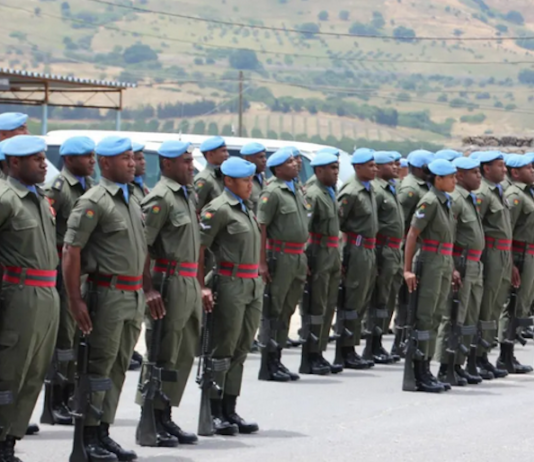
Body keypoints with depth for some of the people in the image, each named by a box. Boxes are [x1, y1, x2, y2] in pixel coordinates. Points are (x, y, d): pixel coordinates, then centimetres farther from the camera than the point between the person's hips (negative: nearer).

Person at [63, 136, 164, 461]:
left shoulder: (132, 200, 15)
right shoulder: (94, 202, -11)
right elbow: (71, 251, -15)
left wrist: (149, 289, 15)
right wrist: (76, 300, -19)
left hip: (135, 296, 8)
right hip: (109, 293, -8)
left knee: (119, 368, 10)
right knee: (100, 366, -4)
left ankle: (104, 434, 17)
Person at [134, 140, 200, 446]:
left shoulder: (186, 196, 18)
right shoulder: (161, 198, -12)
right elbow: (140, 243, -19)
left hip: (190, 284, 9)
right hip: (170, 283, -9)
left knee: (184, 355, 12)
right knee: (163, 356, -5)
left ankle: (165, 418, 19)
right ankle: (150, 423, 1)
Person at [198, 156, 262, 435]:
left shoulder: (245, 209, 18)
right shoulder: (218, 209, -9)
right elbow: (198, 249, -14)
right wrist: (202, 287, -20)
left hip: (253, 285, 8)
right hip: (231, 284, -8)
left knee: (241, 350, 9)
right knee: (223, 350, -4)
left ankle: (229, 410, 14)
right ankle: (213, 413, 1)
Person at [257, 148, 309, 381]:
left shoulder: (297, 191, 16)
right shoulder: (272, 193, -10)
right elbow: (261, 228, -14)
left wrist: (304, 261, 19)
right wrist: (262, 263, -20)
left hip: (298, 257, 8)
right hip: (280, 256, -8)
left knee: (287, 311, 11)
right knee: (273, 311, -3)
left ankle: (277, 360, 18)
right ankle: (268, 366, 0)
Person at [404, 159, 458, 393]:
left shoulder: (446, 202, 14)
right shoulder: (429, 202, -12)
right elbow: (412, 235, -14)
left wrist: (452, 269, 16)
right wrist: (407, 269, -18)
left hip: (445, 263, 9)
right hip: (430, 262, -9)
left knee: (436, 318, 11)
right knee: (425, 318, -5)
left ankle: (426, 370, 16)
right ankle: (420, 375, -1)